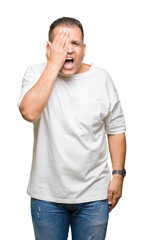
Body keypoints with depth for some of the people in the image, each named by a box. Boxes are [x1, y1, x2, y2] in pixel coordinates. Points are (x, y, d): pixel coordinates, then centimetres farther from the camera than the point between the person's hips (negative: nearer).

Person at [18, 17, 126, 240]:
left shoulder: (102, 78, -1)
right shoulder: (36, 73, -5)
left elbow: (116, 129, 5)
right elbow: (29, 112, -25)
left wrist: (118, 175, 1)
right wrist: (54, 63, -22)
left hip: (94, 195, 1)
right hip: (47, 195, -1)